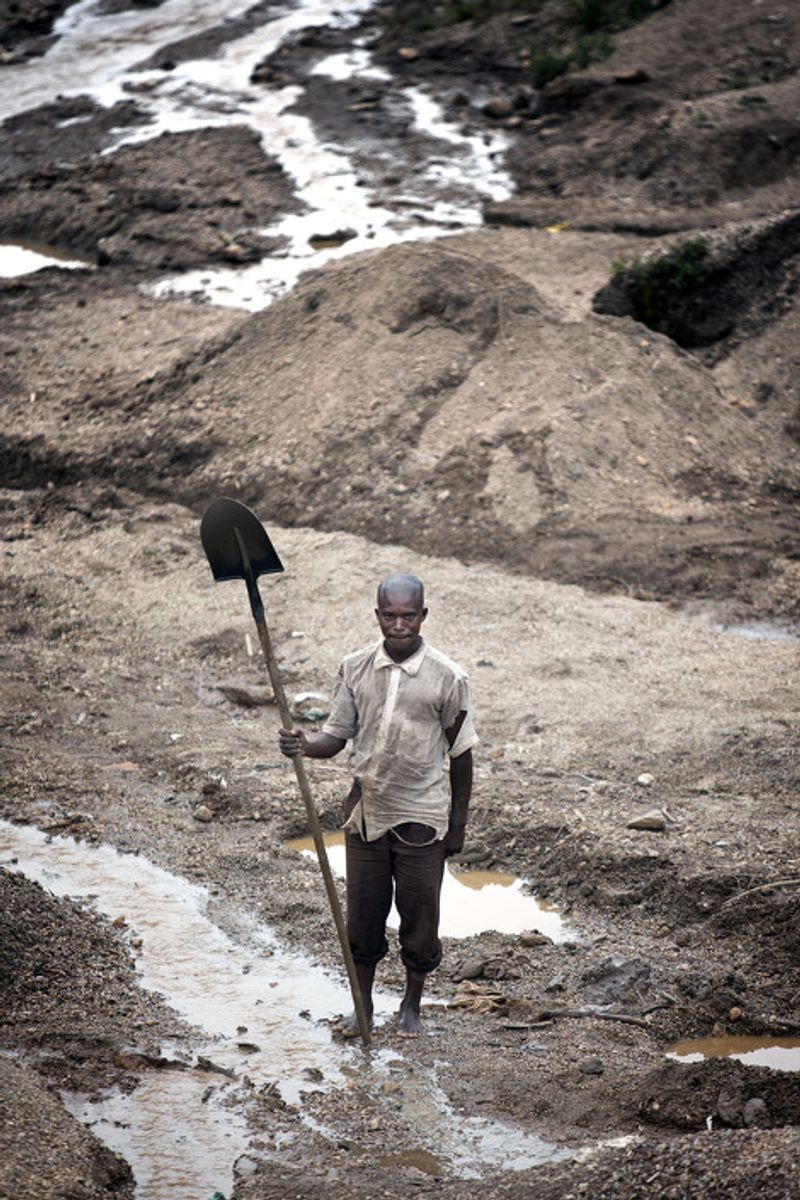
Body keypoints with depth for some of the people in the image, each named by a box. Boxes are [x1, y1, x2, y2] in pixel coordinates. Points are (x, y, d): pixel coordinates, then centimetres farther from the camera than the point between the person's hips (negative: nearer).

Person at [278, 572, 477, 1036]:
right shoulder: (355, 669, -2)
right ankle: (363, 1005, 29)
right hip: (366, 812, 2)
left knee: (420, 916, 8)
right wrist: (304, 746, -21)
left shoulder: (447, 677, -10)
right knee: (364, 915, 12)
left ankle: (412, 1006, 28)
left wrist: (458, 823, 0)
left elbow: (460, 753, -2)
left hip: (421, 818, -2)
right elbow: (337, 736, 1)